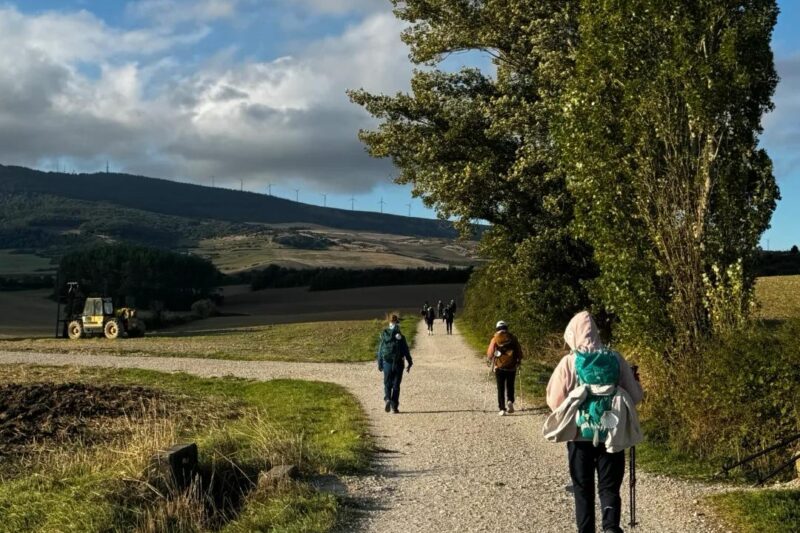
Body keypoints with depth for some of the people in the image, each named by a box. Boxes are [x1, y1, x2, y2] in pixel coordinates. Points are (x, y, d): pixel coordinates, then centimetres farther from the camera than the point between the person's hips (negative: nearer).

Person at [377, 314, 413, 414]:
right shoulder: (400, 336, -8)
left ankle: (387, 399, -15)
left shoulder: (384, 335, -1)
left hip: (387, 363, 1)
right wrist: (410, 363, 4)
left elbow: (380, 351, 4)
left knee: (387, 384, 11)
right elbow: (406, 351, -5)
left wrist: (380, 364, 12)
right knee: (396, 385, 6)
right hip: (398, 364, -1)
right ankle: (394, 406, 5)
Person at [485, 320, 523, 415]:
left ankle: (502, 409, 1)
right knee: (510, 386, 17)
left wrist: (491, 361, 16)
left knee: (500, 388, 6)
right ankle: (510, 401, -7)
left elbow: (490, 354, -4)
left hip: (499, 367, -1)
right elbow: (519, 352, 2)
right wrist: (518, 362, 18)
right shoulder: (513, 338, 1)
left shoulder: (495, 339, -3)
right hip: (511, 367, 1)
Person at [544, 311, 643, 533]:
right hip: (612, 434, 1)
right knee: (609, 487, 7)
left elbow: (554, 402, -5)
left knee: (583, 489, 13)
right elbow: (635, 396, 4)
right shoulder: (616, 359, -1)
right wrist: (634, 381, 25)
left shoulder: (569, 362, -6)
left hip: (580, 434, -1)